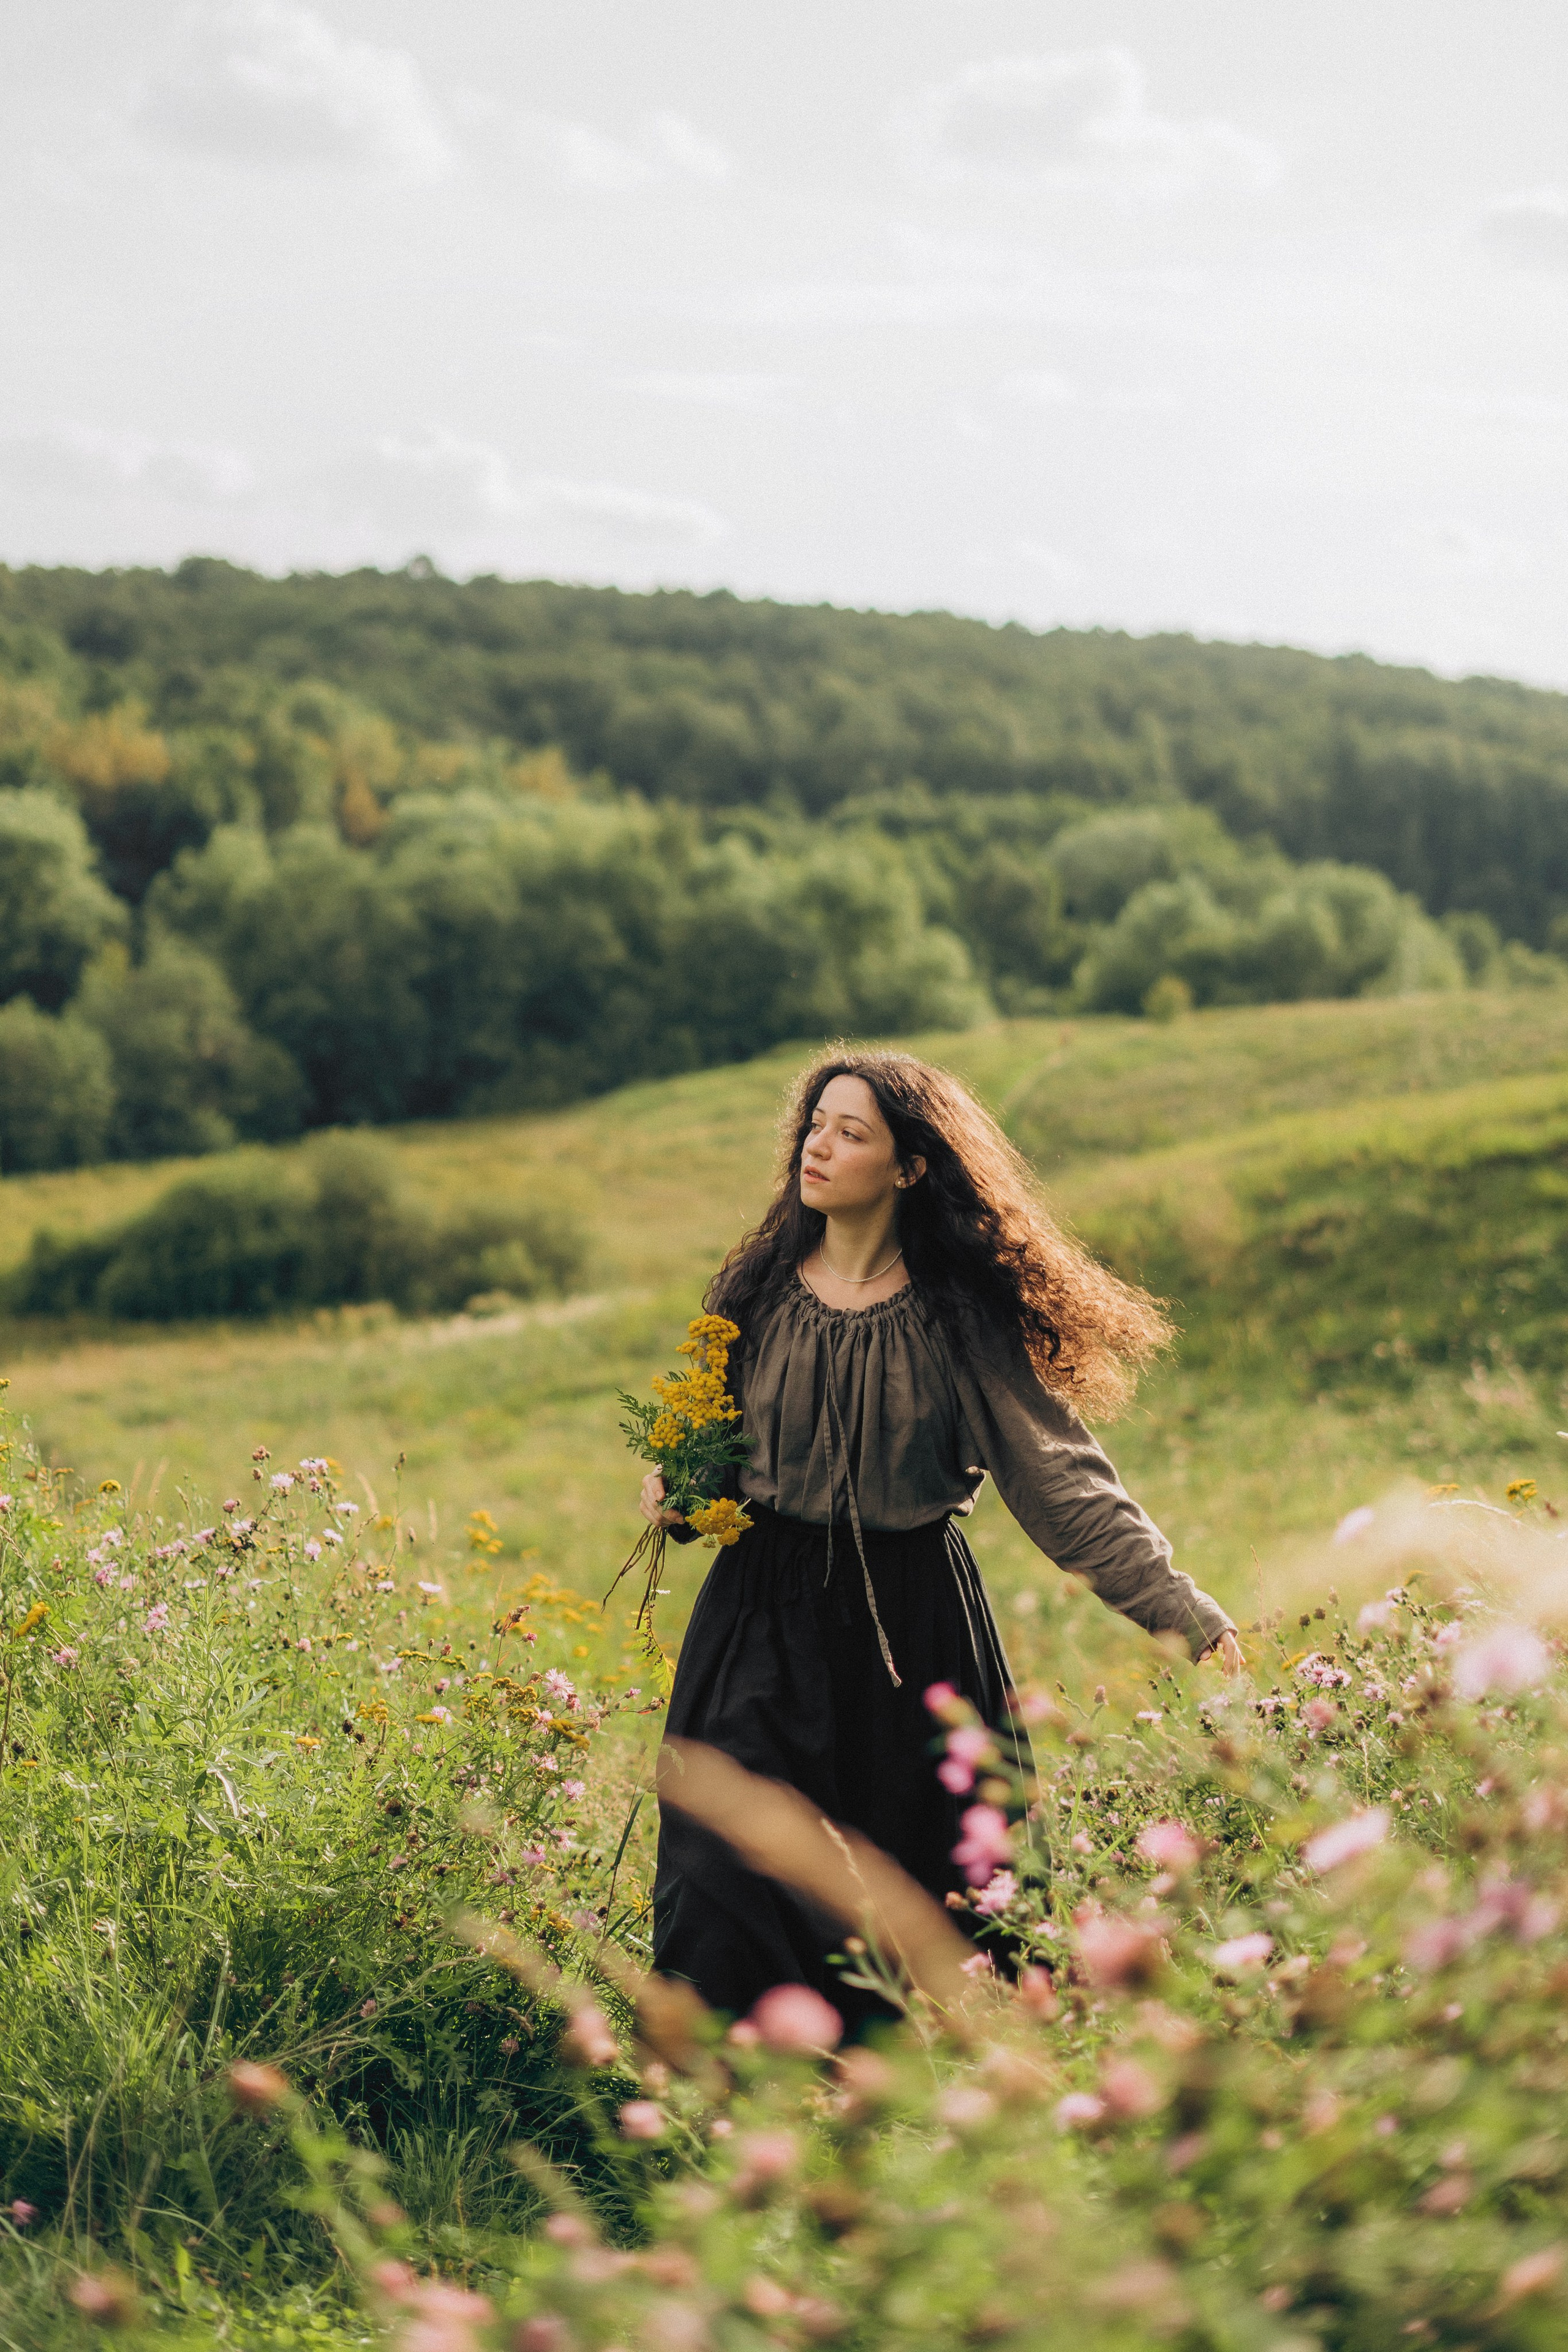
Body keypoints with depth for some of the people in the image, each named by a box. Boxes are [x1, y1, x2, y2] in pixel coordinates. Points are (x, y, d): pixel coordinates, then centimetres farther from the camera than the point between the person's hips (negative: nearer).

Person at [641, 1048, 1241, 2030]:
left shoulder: (958, 1319, -5)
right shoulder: (757, 1294, 4)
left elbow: (1063, 1476, -9)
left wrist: (1185, 1612, -17)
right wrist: (677, 1496, -5)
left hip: (912, 1625, -2)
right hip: (766, 1614, 2)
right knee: (725, 1875, -7)